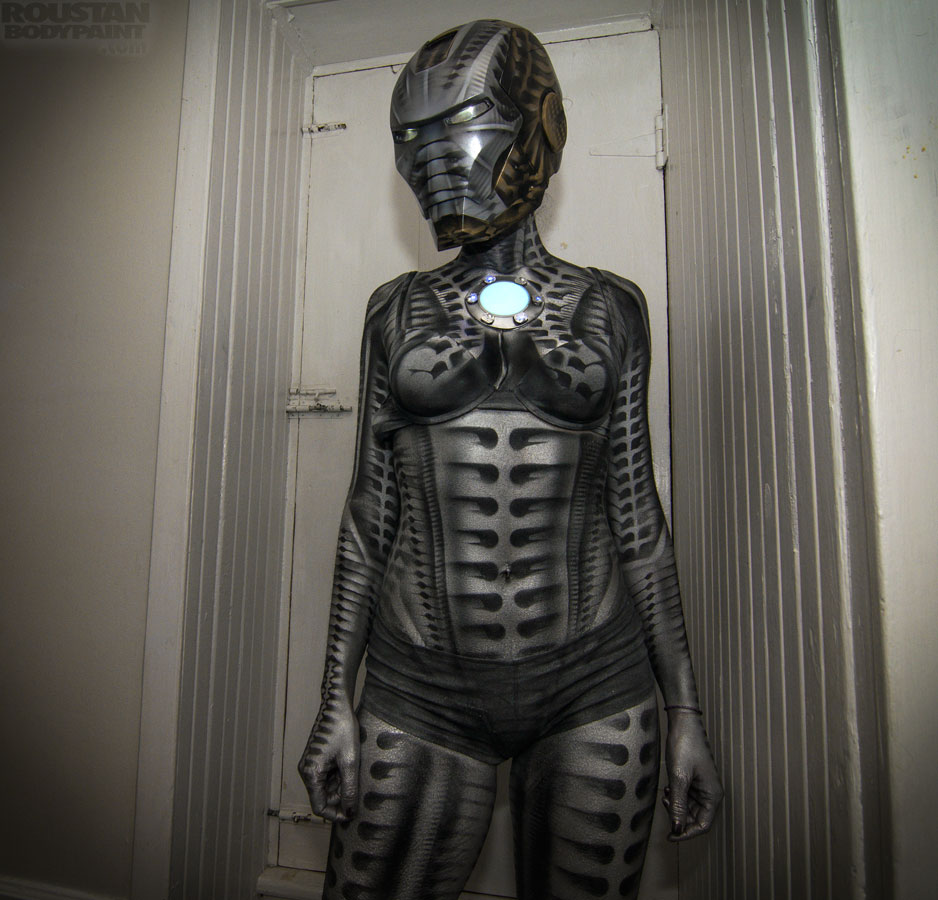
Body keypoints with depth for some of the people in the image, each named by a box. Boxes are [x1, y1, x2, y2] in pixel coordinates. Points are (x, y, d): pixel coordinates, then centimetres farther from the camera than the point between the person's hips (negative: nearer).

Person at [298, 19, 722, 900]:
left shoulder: (609, 309, 3)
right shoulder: (399, 309, 4)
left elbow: (636, 512, 4)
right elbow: (371, 508, 4)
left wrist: (686, 711, 4)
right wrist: (335, 700, 3)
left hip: (595, 692, 0)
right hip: (421, 693, 1)